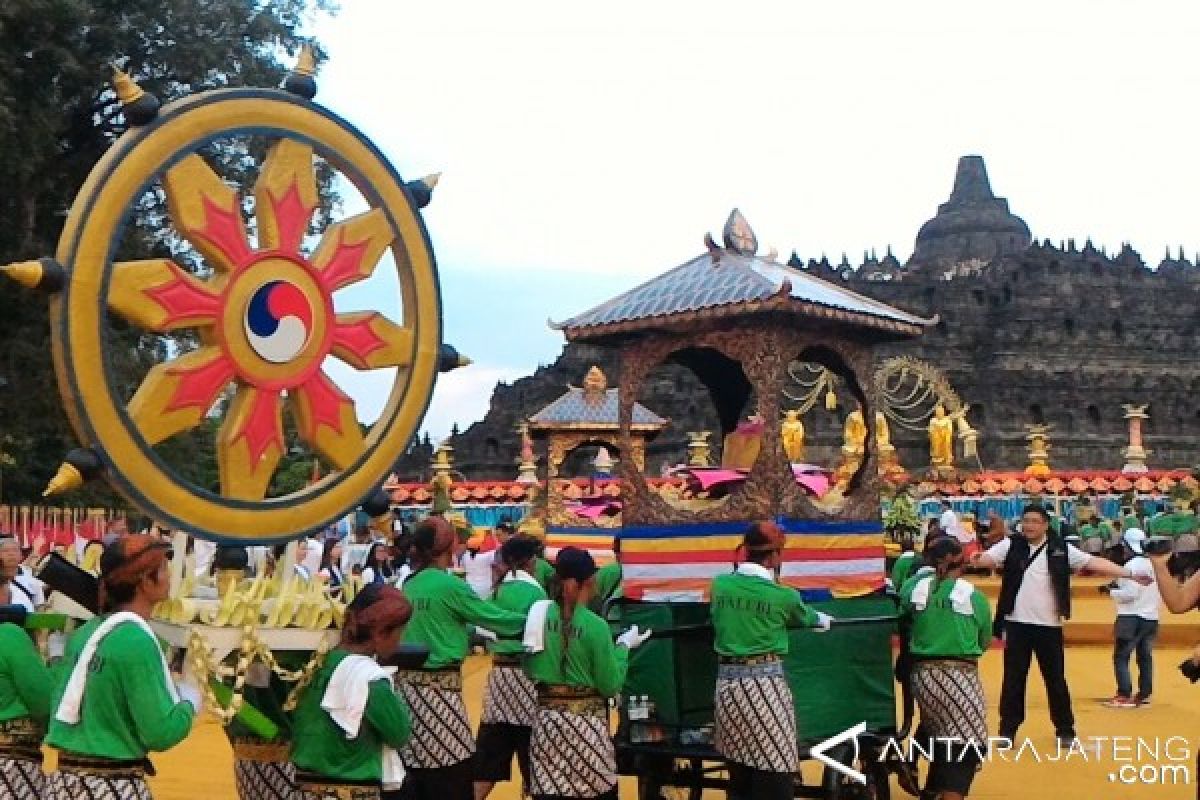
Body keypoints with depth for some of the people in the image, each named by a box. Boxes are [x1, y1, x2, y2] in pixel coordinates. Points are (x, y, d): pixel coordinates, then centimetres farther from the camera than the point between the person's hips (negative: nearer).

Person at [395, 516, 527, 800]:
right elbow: (492, 616, -6)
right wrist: (529, 621, 8)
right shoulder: (449, 585, -12)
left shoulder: (410, 584, 10)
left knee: (417, 777, 13)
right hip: (438, 688, -8)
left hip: (410, 683, 8)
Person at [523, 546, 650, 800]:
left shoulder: (540, 613, -1)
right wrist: (624, 645, 2)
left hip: (547, 718, 4)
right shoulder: (595, 626, -13)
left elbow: (529, 671, 8)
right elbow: (610, 685, -8)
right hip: (586, 720, -4)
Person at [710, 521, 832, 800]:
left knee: (739, 774, 14)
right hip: (765, 683, -5)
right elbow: (806, 618, 15)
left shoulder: (719, 584, 3)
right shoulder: (783, 596, -6)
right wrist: (824, 620, 40)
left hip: (728, 682, 5)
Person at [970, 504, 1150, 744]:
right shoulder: (1011, 545, -1)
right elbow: (987, 558, -12)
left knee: (1055, 679, 9)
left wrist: (1129, 573, -9)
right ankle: (1008, 730, 15)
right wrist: (976, 560, -35)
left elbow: (1093, 563, -4)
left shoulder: (1060, 549, -2)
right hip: (1017, 624, 0)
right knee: (1013, 679, 5)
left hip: (1049, 625, 0)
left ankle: (1065, 730, 22)